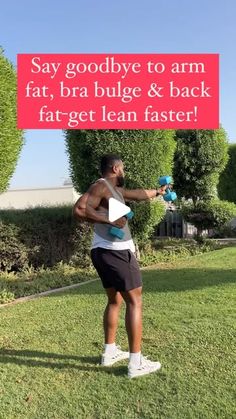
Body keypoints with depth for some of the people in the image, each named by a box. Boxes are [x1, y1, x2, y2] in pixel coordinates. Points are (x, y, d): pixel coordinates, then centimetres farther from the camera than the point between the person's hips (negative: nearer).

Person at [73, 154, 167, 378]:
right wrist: (110, 221, -25)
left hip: (107, 252, 10)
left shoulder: (115, 190, 18)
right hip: (115, 252, -10)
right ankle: (136, 362, 0)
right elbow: (79, 210, -24)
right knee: (134, 301, -5)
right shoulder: (100, 186, -11)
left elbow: (138, 194, 34)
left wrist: (157, 192, 47)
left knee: (114, 301, 19)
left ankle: (110, 352, 29)